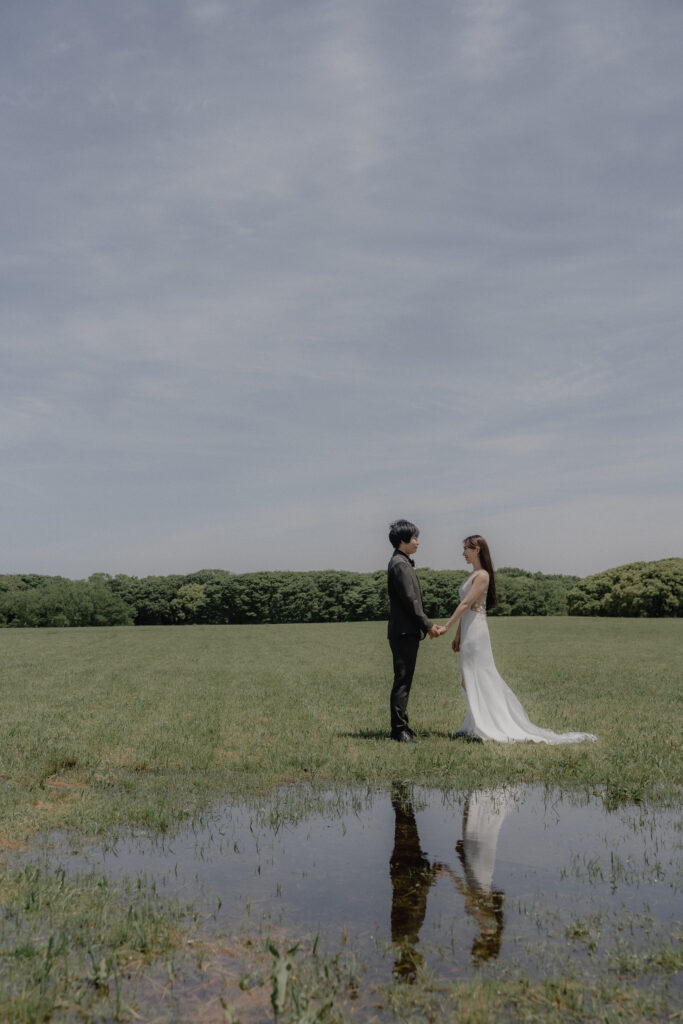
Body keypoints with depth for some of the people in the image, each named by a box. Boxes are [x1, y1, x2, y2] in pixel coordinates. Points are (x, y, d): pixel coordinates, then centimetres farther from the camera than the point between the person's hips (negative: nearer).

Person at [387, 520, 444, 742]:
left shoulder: (403, 562, 18)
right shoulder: (399, 564, -14)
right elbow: (410, 600, -18)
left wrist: (427, 624, 14)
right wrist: (427, 625, -12)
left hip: (408, 631, 10)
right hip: (404, 631, -10)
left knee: (404, 680, 13)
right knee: (402, 680, -7)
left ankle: (400, 726, 19)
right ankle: (399, 729, -4)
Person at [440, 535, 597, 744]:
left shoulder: (482, 576, -13)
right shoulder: (473, 575, 16)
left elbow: (465, 604, -18)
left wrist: (446, 626, -19)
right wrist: (458, 635, 17)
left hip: (476, 632, -9)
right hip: (468, 631, 9)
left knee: (476, 679, -6)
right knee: (469, 680, 10)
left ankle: (484, 727, -1)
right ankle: (475, 726, 15)